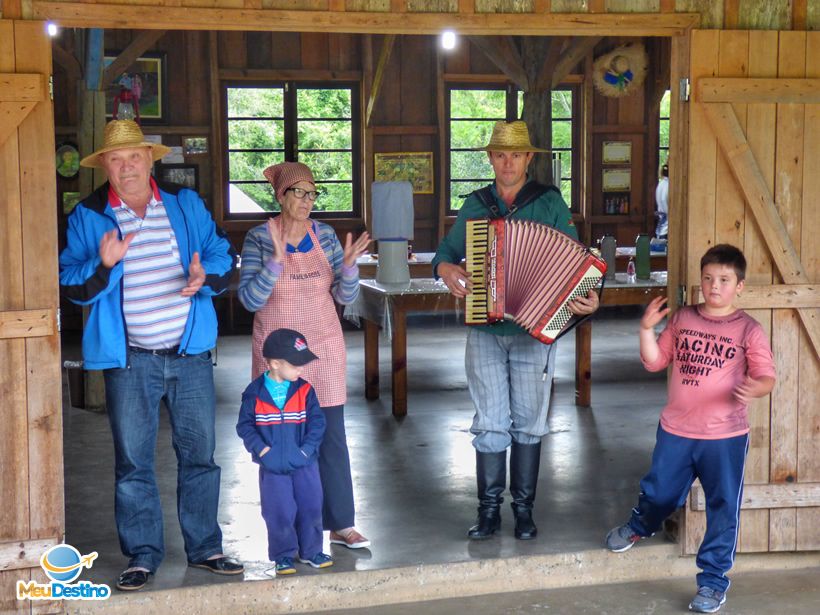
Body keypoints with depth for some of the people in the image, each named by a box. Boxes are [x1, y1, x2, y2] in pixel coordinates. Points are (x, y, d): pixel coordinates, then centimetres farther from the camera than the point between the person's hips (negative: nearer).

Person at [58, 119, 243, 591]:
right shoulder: (88, 217, 1)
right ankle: (143, 555, 17)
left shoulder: (186, 204, 6)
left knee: (200, 454, 8)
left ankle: (205, 547, 21)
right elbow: (71, 286, -3)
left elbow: (224, 256, 8)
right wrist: (104, 264, -22)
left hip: (190, 353, 2)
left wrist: (206, 277, -14)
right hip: (129, 360, -1)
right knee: (133, 462, 5)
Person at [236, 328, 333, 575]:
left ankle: (310, 551, 25)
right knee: (279, 512, 2)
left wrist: (306, 450, -13)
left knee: (311, 507, 8)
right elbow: (245, 425, -3)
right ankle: (283, 556, 18)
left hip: (304, 463, 2)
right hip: (272, 467, -2)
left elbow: (317, 422, -3)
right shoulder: (255, 394, -6)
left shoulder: (304, 391, -1)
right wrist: (262, 450, -15)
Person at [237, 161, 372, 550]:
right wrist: (277, 260, -24)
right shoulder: (259, 238, -6)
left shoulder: (325, 235, 3)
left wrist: (349, 265, -15)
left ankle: (341, 525, 11)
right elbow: (251, 300, -12)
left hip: (324, 349, 3)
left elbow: (346, 296, 4)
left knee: (332, 436, 3)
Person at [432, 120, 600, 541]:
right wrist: (447, 271, -7)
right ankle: (489, 509, 11)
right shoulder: (476, 205, 9)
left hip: (535, 331, -1)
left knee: (528, 420, 6)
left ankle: (524, 508, 16)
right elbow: (446, 251, 16)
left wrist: (586, 298, -18)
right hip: (484, 330, 2)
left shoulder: (549, 202, 2)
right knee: (490, 422, 3)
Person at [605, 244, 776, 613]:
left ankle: (713, 582, 17)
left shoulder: (749, 330, -6)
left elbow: (766, 378, -7)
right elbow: (655, 362, 6)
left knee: (722, 510, 4)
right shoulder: (682, 319, 3)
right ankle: (640, 525, 52)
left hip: (726, 437, -2)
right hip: (675, 431, 3)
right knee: (659, 493, 18)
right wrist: (647, 329, -10)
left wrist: (754, 389, -30)